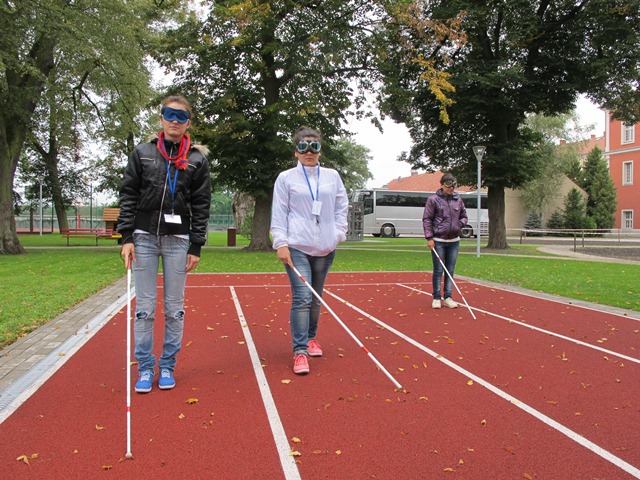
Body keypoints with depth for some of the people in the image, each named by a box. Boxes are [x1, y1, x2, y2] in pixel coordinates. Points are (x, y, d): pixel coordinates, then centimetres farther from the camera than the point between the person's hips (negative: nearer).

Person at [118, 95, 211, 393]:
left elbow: (201, 206, 3)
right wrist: (126, 237, -4)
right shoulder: (142, 153, 7)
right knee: (144, 308, 3)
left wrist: (195, 246, -3)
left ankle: (167, 366, 19)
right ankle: (145, 367, 15)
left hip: (178, 240, 0)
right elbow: (128, 196, 5)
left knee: (175, 308, 5)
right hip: (144, 237, 1)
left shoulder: (197, 159, 5)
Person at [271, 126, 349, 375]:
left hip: (325, 248, 4)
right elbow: (278, 213, -1)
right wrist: (281, 243, -9)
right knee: (302, 298, -12)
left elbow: (341, 206, 16)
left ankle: (311, 338, 32)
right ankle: (300, 352, -6)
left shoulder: (332, 176, 10)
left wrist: (339, 233, 4)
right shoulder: (286, 178, 2)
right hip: (297, 247, -3)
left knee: (316, 298, 13)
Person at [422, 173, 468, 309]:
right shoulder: (433, 199, -6)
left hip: (454, 241, 5)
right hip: (438, 241, -4)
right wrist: (429, 238, -12)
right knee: (438, 271, 1)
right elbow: (426, 219, -6)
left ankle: (448, 297, 17)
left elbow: (464, 216, 19)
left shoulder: (458, 199, 8)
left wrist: (460, 223, -2)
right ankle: (437, 298, 12)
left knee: (450, 271, 9)